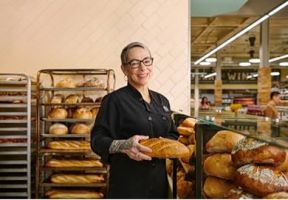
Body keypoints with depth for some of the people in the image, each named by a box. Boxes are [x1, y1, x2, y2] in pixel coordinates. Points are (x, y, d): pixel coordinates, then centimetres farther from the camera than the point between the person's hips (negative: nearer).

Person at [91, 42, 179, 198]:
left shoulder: (161, 101, 9)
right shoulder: (114, 100, -10)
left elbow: (173, 134, 16)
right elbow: (97, 140, -12)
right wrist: (123, 145, -31)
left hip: (159, 181, 6)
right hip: (128, 183, -6)